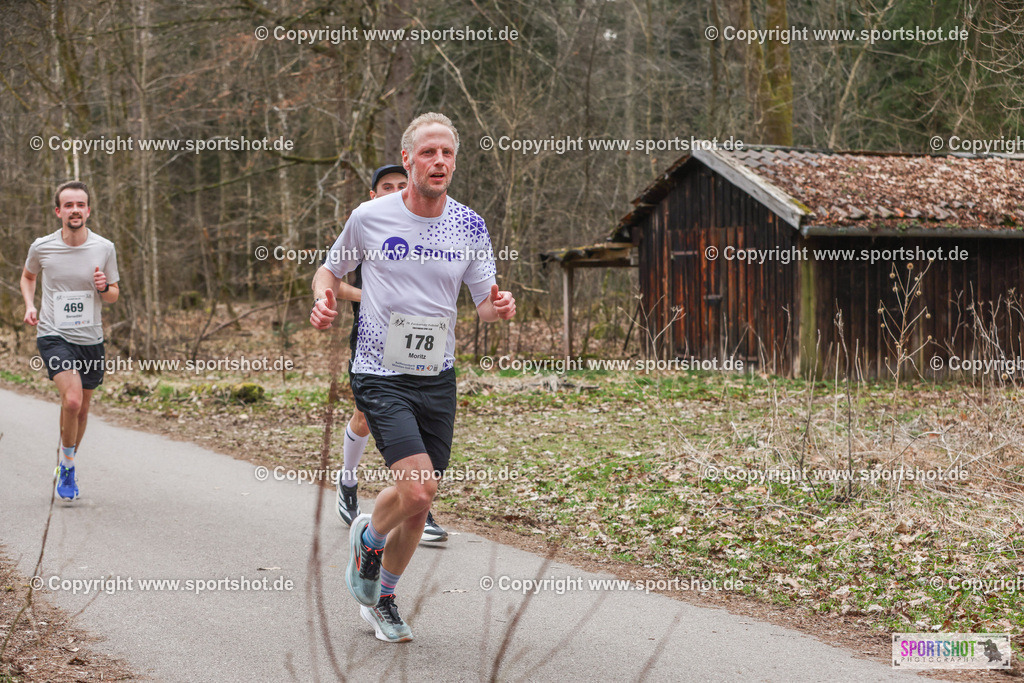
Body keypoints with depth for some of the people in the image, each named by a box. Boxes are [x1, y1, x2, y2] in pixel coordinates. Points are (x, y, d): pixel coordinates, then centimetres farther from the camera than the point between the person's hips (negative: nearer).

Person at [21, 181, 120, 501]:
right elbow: (28, 275, 18)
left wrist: (104, 288, -13)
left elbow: (114, 295, 10)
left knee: (81, 410, 11)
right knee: (72, 400, -23)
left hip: (90, 339, 3)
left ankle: (66, 463, 36)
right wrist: (29, 306, 2)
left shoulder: (104, 249, -2)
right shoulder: (41, 247, -4)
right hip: (53, 336, -3)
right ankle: (67, 465, -2)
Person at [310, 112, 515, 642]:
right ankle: (368, 537, 14)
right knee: (417, 487, -20)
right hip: (381, 375, -4)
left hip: (438, 379, 4)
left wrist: (498, 307, -17)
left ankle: (382, 598, 32)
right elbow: (332, 268, 11)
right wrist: (324, 301, -11)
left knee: (419, 504, 8)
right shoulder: (370, 217, -5)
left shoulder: (470, 227, 1)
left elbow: (484, 301, 6)